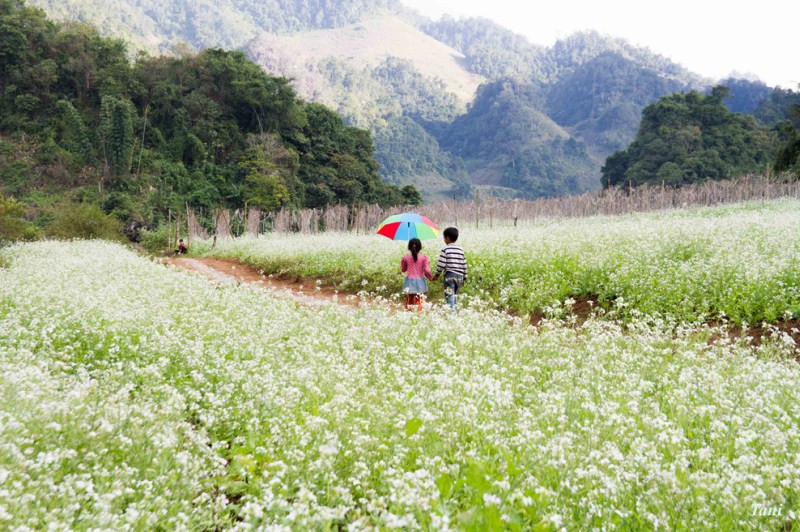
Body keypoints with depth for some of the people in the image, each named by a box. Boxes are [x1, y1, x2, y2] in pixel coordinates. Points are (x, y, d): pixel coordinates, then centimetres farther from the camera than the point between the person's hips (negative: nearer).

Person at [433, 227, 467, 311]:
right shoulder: (460, 250, 11)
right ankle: (455, 310, 13)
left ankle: (452, 311, -20)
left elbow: (441, 264, -7)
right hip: (459, 276, 5)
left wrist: (437, 274, 6)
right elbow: (464, 265, 12)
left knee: (449, 296, -8)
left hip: (449, 275, -5)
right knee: (455, 296, 15)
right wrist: (464, 278, 18)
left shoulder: (445, 249, -4)